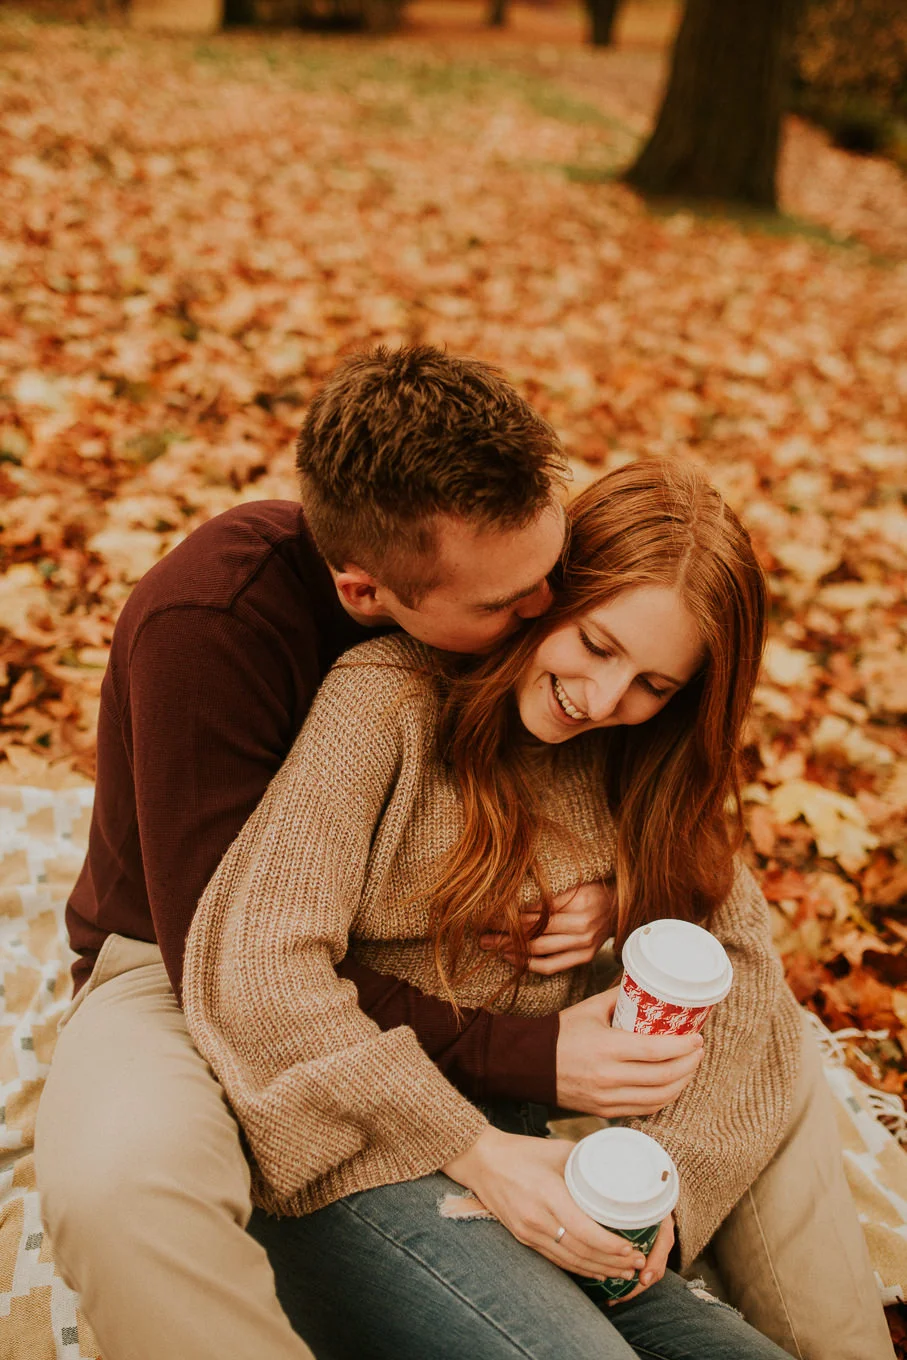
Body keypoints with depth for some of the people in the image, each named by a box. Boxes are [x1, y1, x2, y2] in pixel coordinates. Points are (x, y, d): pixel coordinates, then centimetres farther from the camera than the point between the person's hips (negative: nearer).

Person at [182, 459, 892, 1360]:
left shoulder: (638, 763, 11)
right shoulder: (388, 696, -8)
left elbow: (741, 961, 7)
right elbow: (253, 967, -16)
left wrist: (675, 1169, -9)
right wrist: (473, 1150, -15)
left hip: (532, 1159, 5)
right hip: (367, 1168, -4)